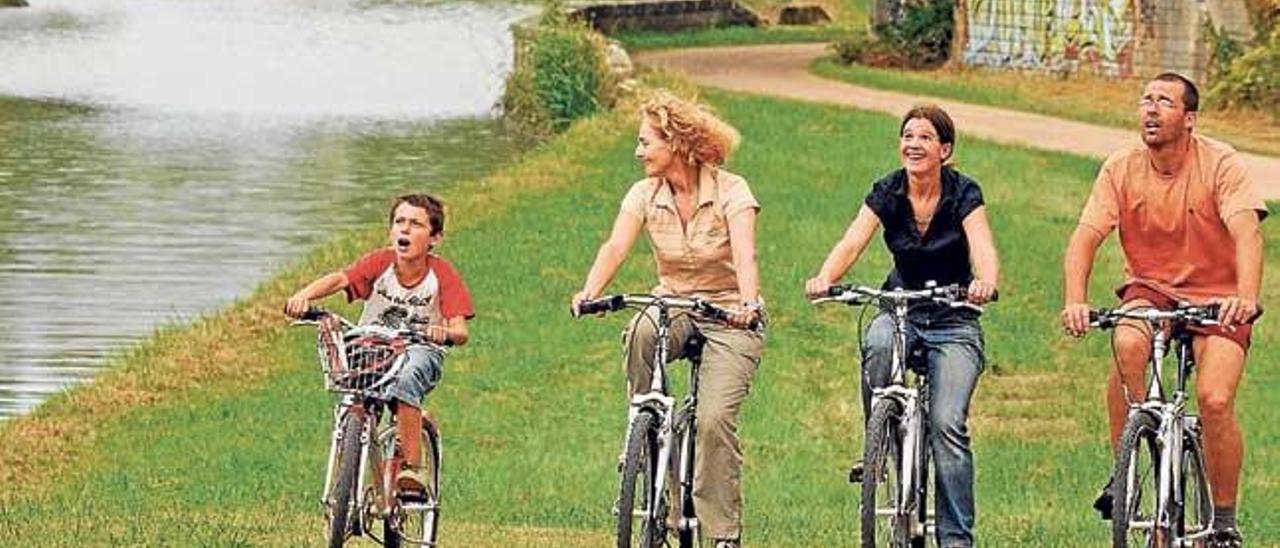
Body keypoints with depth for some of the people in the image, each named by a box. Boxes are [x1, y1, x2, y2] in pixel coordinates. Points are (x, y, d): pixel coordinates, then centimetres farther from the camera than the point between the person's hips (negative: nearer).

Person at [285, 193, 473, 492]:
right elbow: (339, 279, -25)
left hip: (419, 351, -2)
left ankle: (412, 469, -30)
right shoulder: (380, 262, -8)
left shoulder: (442, 274, -11)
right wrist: (304, 296, -45)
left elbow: (460, 331, -20)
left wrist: (443, 332, -45)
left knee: (406, 380, -35)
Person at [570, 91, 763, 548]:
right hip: (673, 305, 3)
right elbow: (616, 247, -17)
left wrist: (748, 303, -47)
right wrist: (590, 292, -37)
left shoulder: (730, 190, -13)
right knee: (640, 334, -35)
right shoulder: (645, 194, -3)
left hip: (728, 315, -3)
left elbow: (744, 254, -27)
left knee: (714, 419, -20)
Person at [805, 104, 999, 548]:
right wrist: (824, 279, -40)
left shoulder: (963, 194, -10)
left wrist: (986, 282, -50)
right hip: (900, 309, 2)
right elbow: (852, 243, -18)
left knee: (948, 424, -18)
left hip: (953, 320, -2)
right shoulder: (887, 193, -4)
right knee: (877, 345, -35)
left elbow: (983, 250, -26)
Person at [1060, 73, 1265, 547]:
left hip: (1216, 296, -2)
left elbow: (1246, 233, -27)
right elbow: (1085, 237, -15)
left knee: (1215, 401, -21)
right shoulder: (1121, 169, -7)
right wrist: (1074, 301, -33)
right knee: (1127, 343, -33)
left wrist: (1246, 297, -45)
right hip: (1150, 288, 2)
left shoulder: (1220, 164, -15)